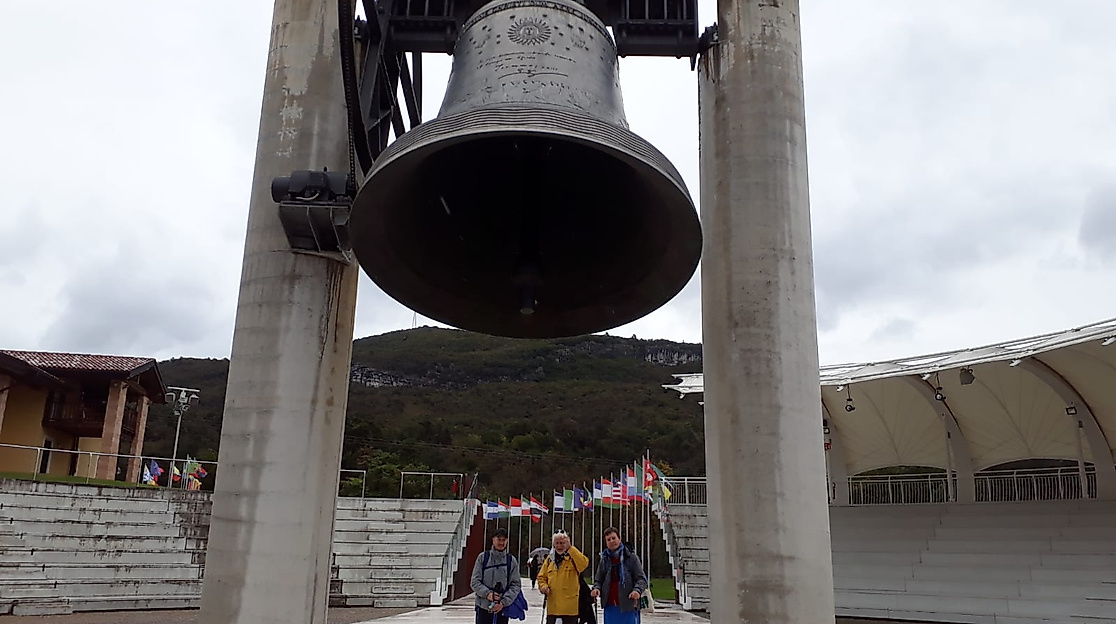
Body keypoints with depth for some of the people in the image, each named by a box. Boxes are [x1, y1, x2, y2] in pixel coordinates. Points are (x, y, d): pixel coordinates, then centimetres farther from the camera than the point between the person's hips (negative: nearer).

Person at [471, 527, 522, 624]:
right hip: (483, 607, -1)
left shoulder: (511, 560, 3)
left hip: (503, 608, 1)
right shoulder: (483, 557, 1)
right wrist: (487, 593, -17)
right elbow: (474, 582, -1)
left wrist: (503, 602, -13)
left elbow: (515, 585, -1)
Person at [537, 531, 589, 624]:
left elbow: (584, 563, -26)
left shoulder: (573, 557, -3)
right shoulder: (550, 558, 10)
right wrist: (544, 586, -4)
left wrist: (570, 548, -25)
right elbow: (542, 576, 17)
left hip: (570, 605, -4)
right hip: (553, 605, 4)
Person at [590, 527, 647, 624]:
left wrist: (637, 590, -25)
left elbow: (641, 578, -5)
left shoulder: (631, 557, -2)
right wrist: (596, 588, -6)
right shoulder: (604, 559, 10)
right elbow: (598, 580, 16)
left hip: (628, 606, -4)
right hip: (610, 606, 4)